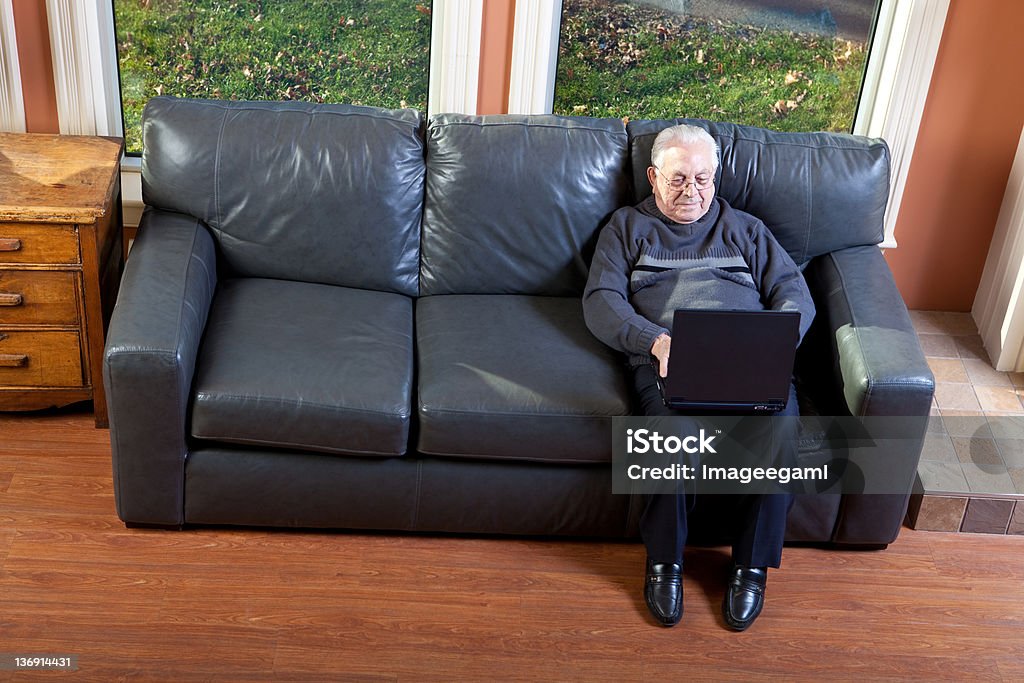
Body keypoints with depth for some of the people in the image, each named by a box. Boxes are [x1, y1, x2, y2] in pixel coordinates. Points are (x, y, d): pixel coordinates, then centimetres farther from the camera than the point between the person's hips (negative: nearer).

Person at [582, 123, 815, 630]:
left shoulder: (744, 229, 28)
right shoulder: (628, 227, 23)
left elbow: (795, 294, 18)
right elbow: (600, 302, 8)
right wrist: (655, 340, -11)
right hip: (667, 360, -2)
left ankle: (752, 567, -13)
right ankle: (664, 561, -15)